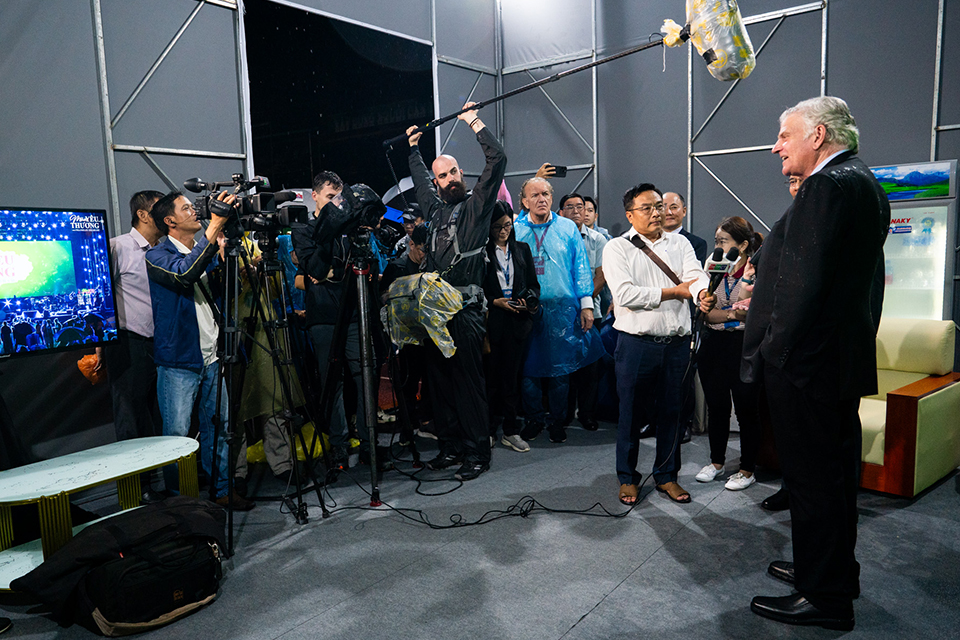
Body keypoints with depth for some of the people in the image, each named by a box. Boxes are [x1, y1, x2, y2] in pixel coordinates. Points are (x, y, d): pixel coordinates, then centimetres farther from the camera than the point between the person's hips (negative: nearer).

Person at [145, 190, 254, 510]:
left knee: (219, 427, 11)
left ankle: (221, 489, 23)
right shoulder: (157, 256, -6)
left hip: (210, 357, 6)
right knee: (177, 435, -3)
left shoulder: (206, 252, 15)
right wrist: (214, 227, -30)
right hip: (178, 361, -6)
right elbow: (184, 274, -27)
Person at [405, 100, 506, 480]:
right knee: (439, 380, 9)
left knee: (468, 381, -6)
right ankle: (450, 446, 20)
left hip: (465, 310, -6)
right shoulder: (435, 209, 18)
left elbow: (497, 160, -7)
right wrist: (414, 149, 44)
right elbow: (419, 180, 40)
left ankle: (477, 452, 2)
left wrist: (475, 123, -2)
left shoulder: (476, 205, 3)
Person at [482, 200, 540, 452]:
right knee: (491, 377, 1)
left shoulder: (522, 249, 14)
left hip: (517, 321, 3)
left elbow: (534, 284, 15)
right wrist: (496, 302, -12)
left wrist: (528, 300, -4)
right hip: (492, 322, -3)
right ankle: (489, 430, 12)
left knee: (511, 377, 6)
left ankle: (510, 431, 13)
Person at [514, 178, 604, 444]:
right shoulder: (515, 230, 6)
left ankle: (557, 420, 21)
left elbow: (581, 267, 6)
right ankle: (534, 419, 22)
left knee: (560, 367, 5)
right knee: (529, 366, 5)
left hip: (562, 309, 0)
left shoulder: (568, 228, 6)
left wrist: (586, 304, 1)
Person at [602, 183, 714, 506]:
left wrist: (703, 293, -31)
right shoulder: (617, 248, -2)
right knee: (631, 413, 6)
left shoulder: (680, 243, 11)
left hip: (677, 343, 4)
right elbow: (625, 294, -15)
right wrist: (676, 291, -10)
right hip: (637, 343, -3)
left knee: (671, 412, 12)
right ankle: (628, 478, 23)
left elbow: (696, 276, -6)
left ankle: (666, 476, 29)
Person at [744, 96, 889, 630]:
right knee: (836, 471, 20)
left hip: (807, 361, -11)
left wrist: (774, 350, -17)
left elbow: (804, 281, -24)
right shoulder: (864, 183, 15)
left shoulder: (828, 186, -17)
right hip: (845, 355, 11)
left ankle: (824, 597, 14)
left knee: (813, 479, 0)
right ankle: (837, 571, 36)